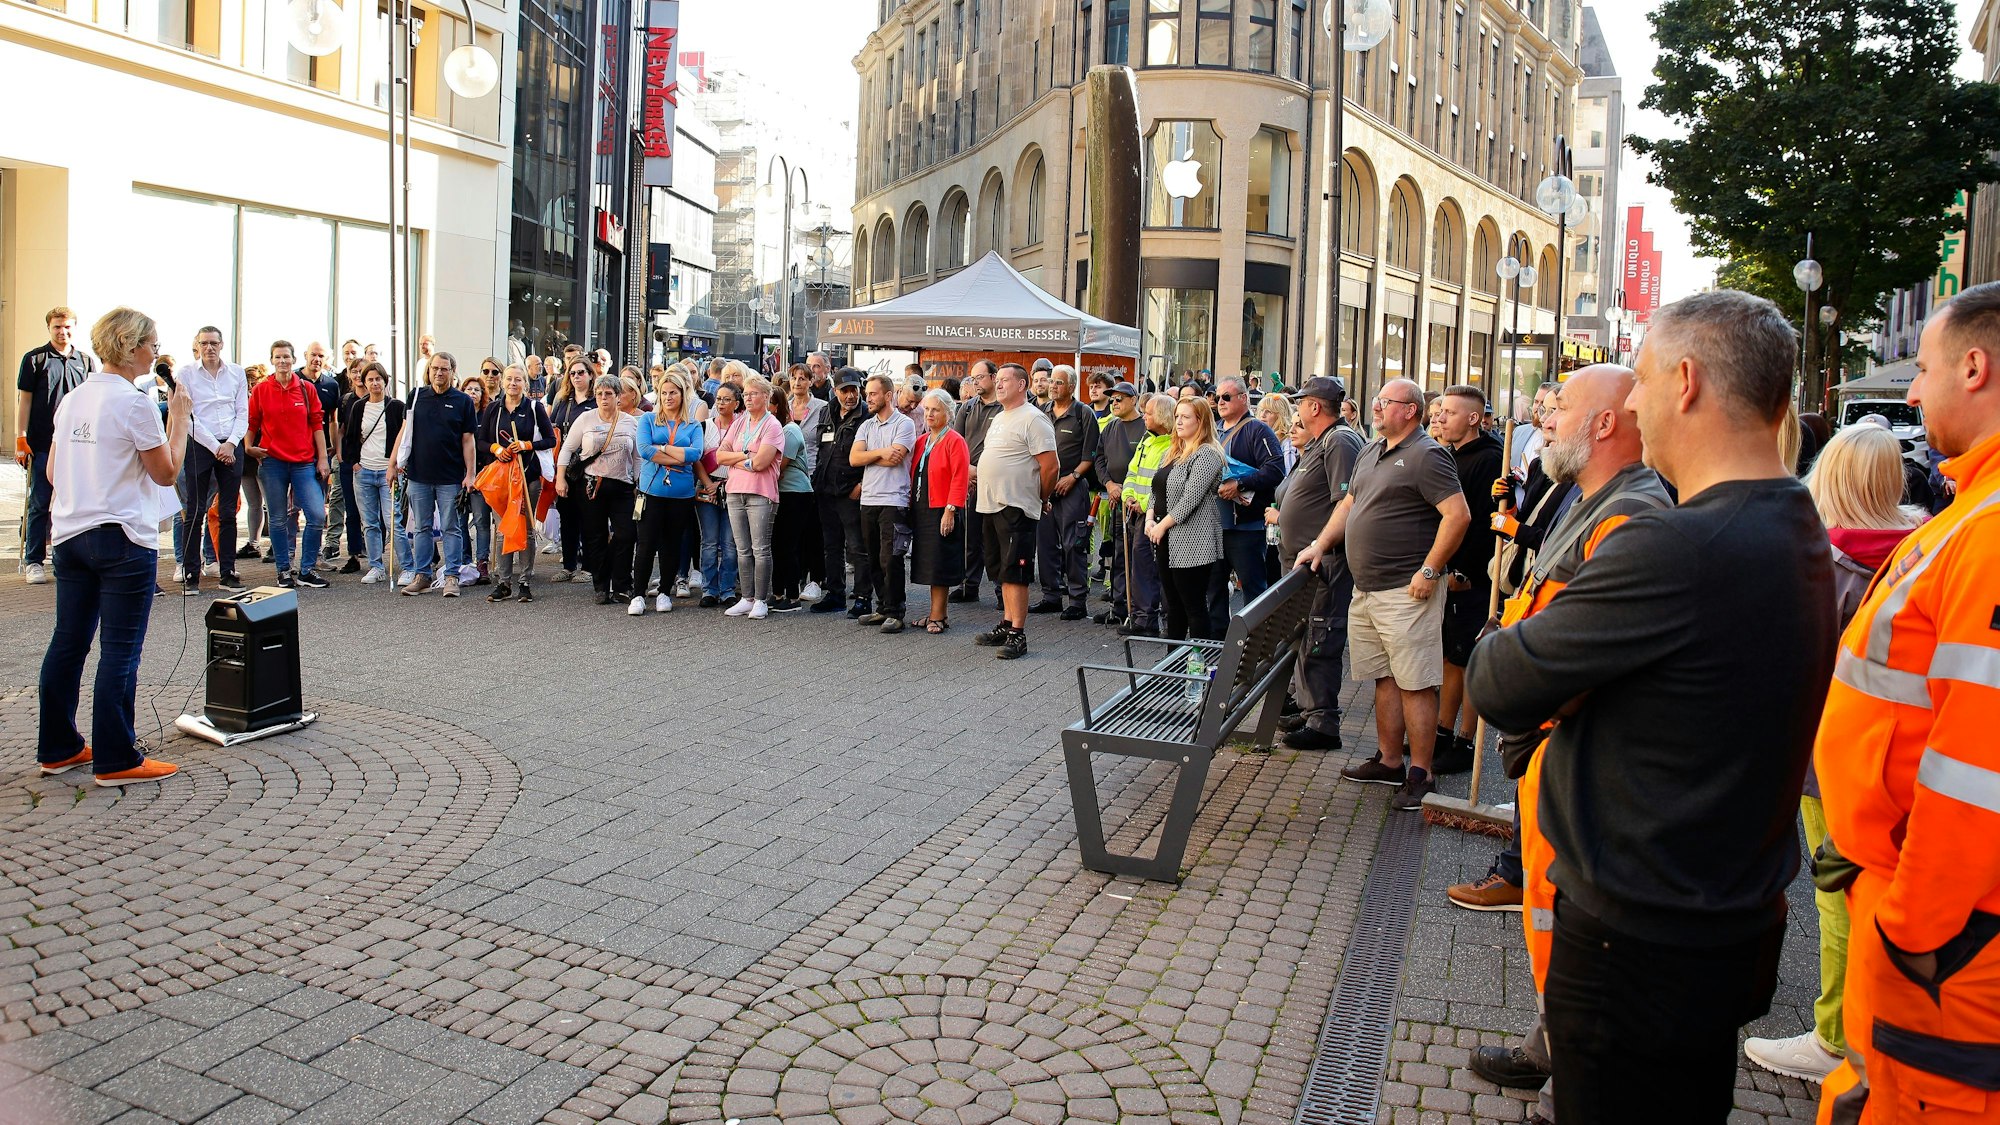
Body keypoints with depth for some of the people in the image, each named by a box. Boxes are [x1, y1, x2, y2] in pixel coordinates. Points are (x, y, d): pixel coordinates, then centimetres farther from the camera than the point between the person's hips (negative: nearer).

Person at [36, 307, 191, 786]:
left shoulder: (72, 398, 10)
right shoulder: (134, 403, -13)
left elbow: (51, 470, 14)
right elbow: (167, 473, -8)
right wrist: (179, 418, -2)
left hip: (70, 535, 8)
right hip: (124, 540, -8)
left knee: (67, 643, 13)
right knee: (120, 651, -3)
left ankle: (57, 748, 22)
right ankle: (116, 760, 1)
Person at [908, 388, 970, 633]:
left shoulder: (955, 441, -7)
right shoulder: (921, 441, 15)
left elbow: (959, 480, -14)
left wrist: (950, 510, -19)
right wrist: (911, 507, 11)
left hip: (942, 512, -7)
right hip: (921, 512, 7)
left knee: (938, 566, -4)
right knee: (928, 565, 10)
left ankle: (937, 617, 1)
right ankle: (940, 613, 18)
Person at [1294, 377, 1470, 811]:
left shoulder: (1426, 455, -11)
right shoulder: (1369, 453, 16)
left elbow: (1458, 515, -18)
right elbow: (1348, 504, 27)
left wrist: (1429, 571, -18)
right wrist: (1320, 544, 15)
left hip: (1405, 592, -9)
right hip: (1366, 589, 9)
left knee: (1415, 684, -4)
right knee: (1384, 678, 15)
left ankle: (1420, 775, 1)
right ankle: (1389, 762, 25)